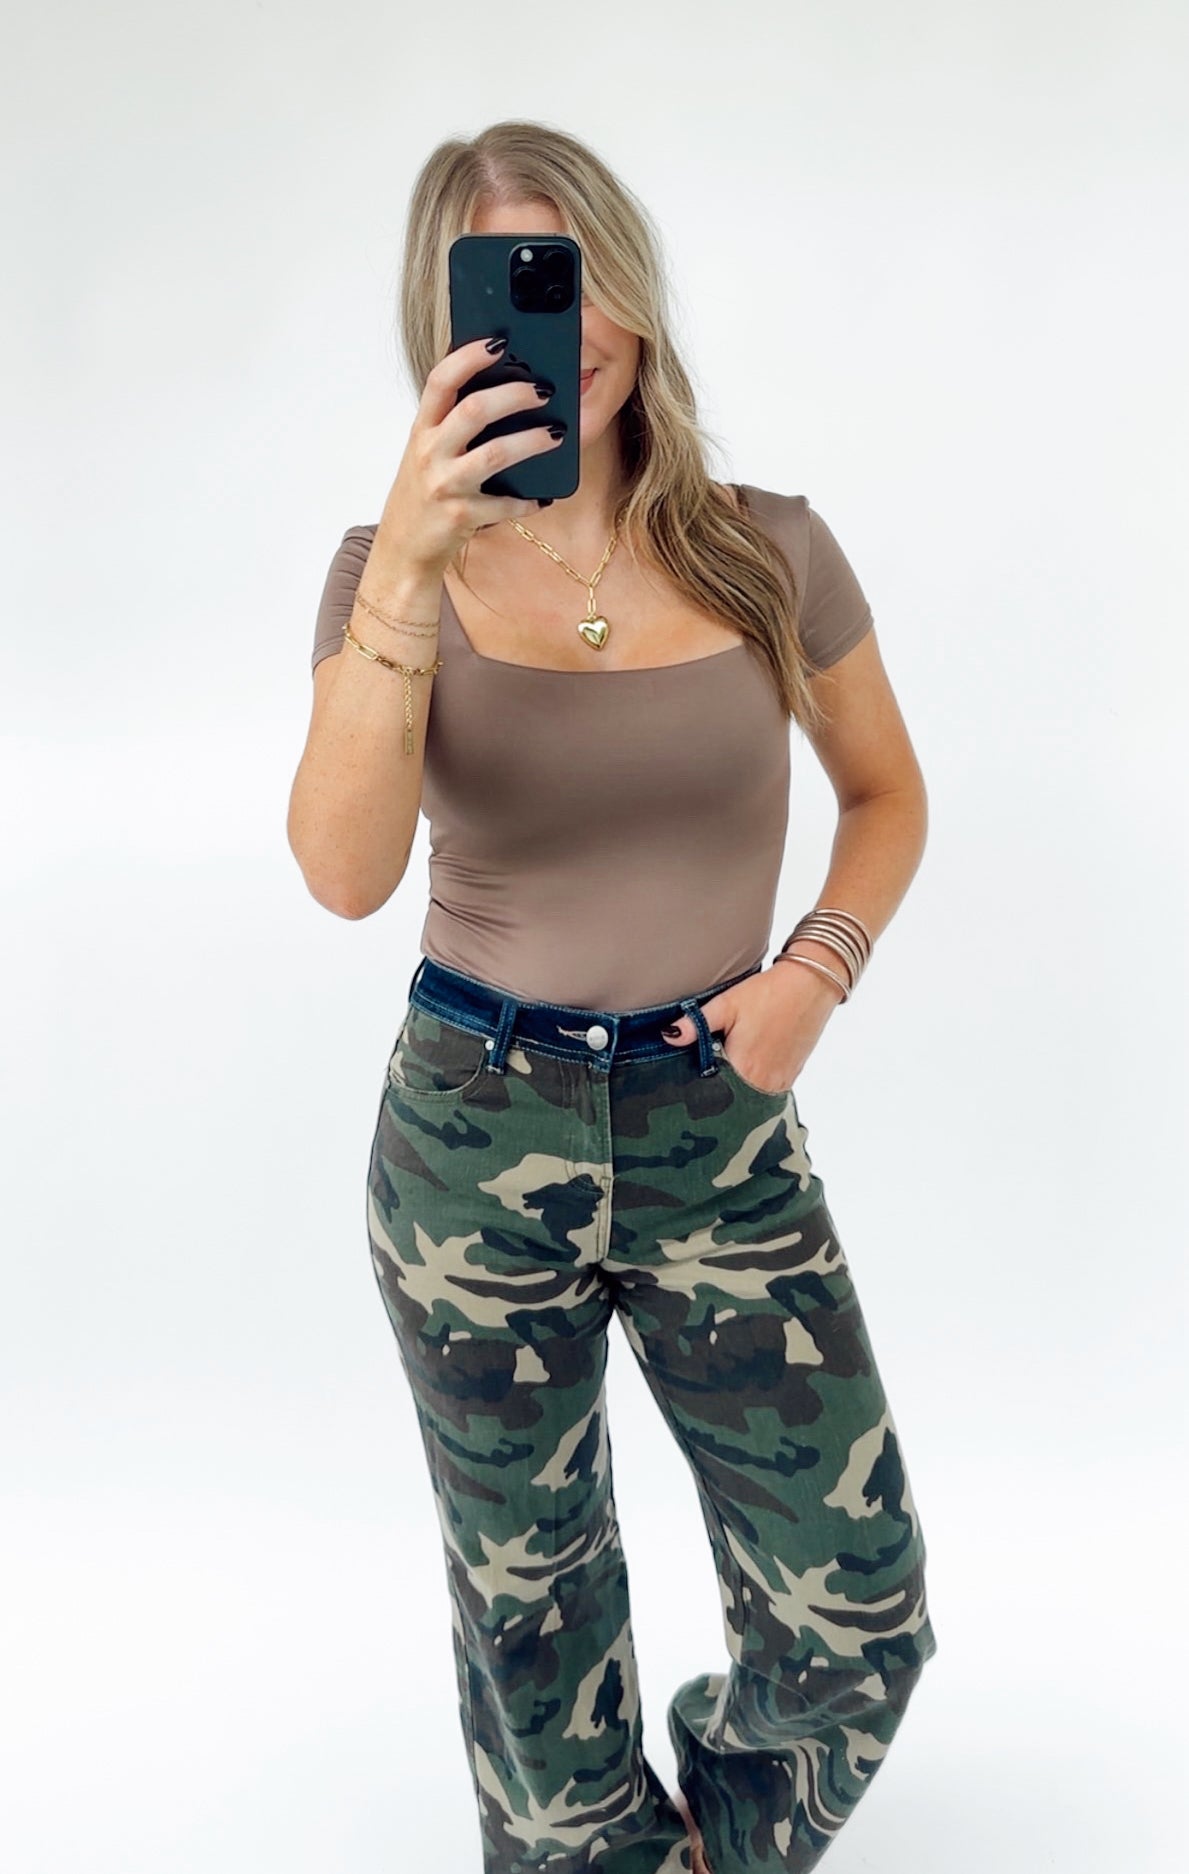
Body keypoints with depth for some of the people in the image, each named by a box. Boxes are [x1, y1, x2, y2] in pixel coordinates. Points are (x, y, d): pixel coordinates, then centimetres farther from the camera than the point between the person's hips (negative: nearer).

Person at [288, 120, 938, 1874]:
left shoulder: (767, 549, -3)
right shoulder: (395, 567, -5)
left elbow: (888, 793, 11)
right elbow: (346, 872, -21)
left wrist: (821, 966, -7)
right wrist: (410, 568, -31)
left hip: (719, 1126, 1)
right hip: (477, 1132, 0)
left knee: (864, 1608, 5)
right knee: (530, 1596, 16)